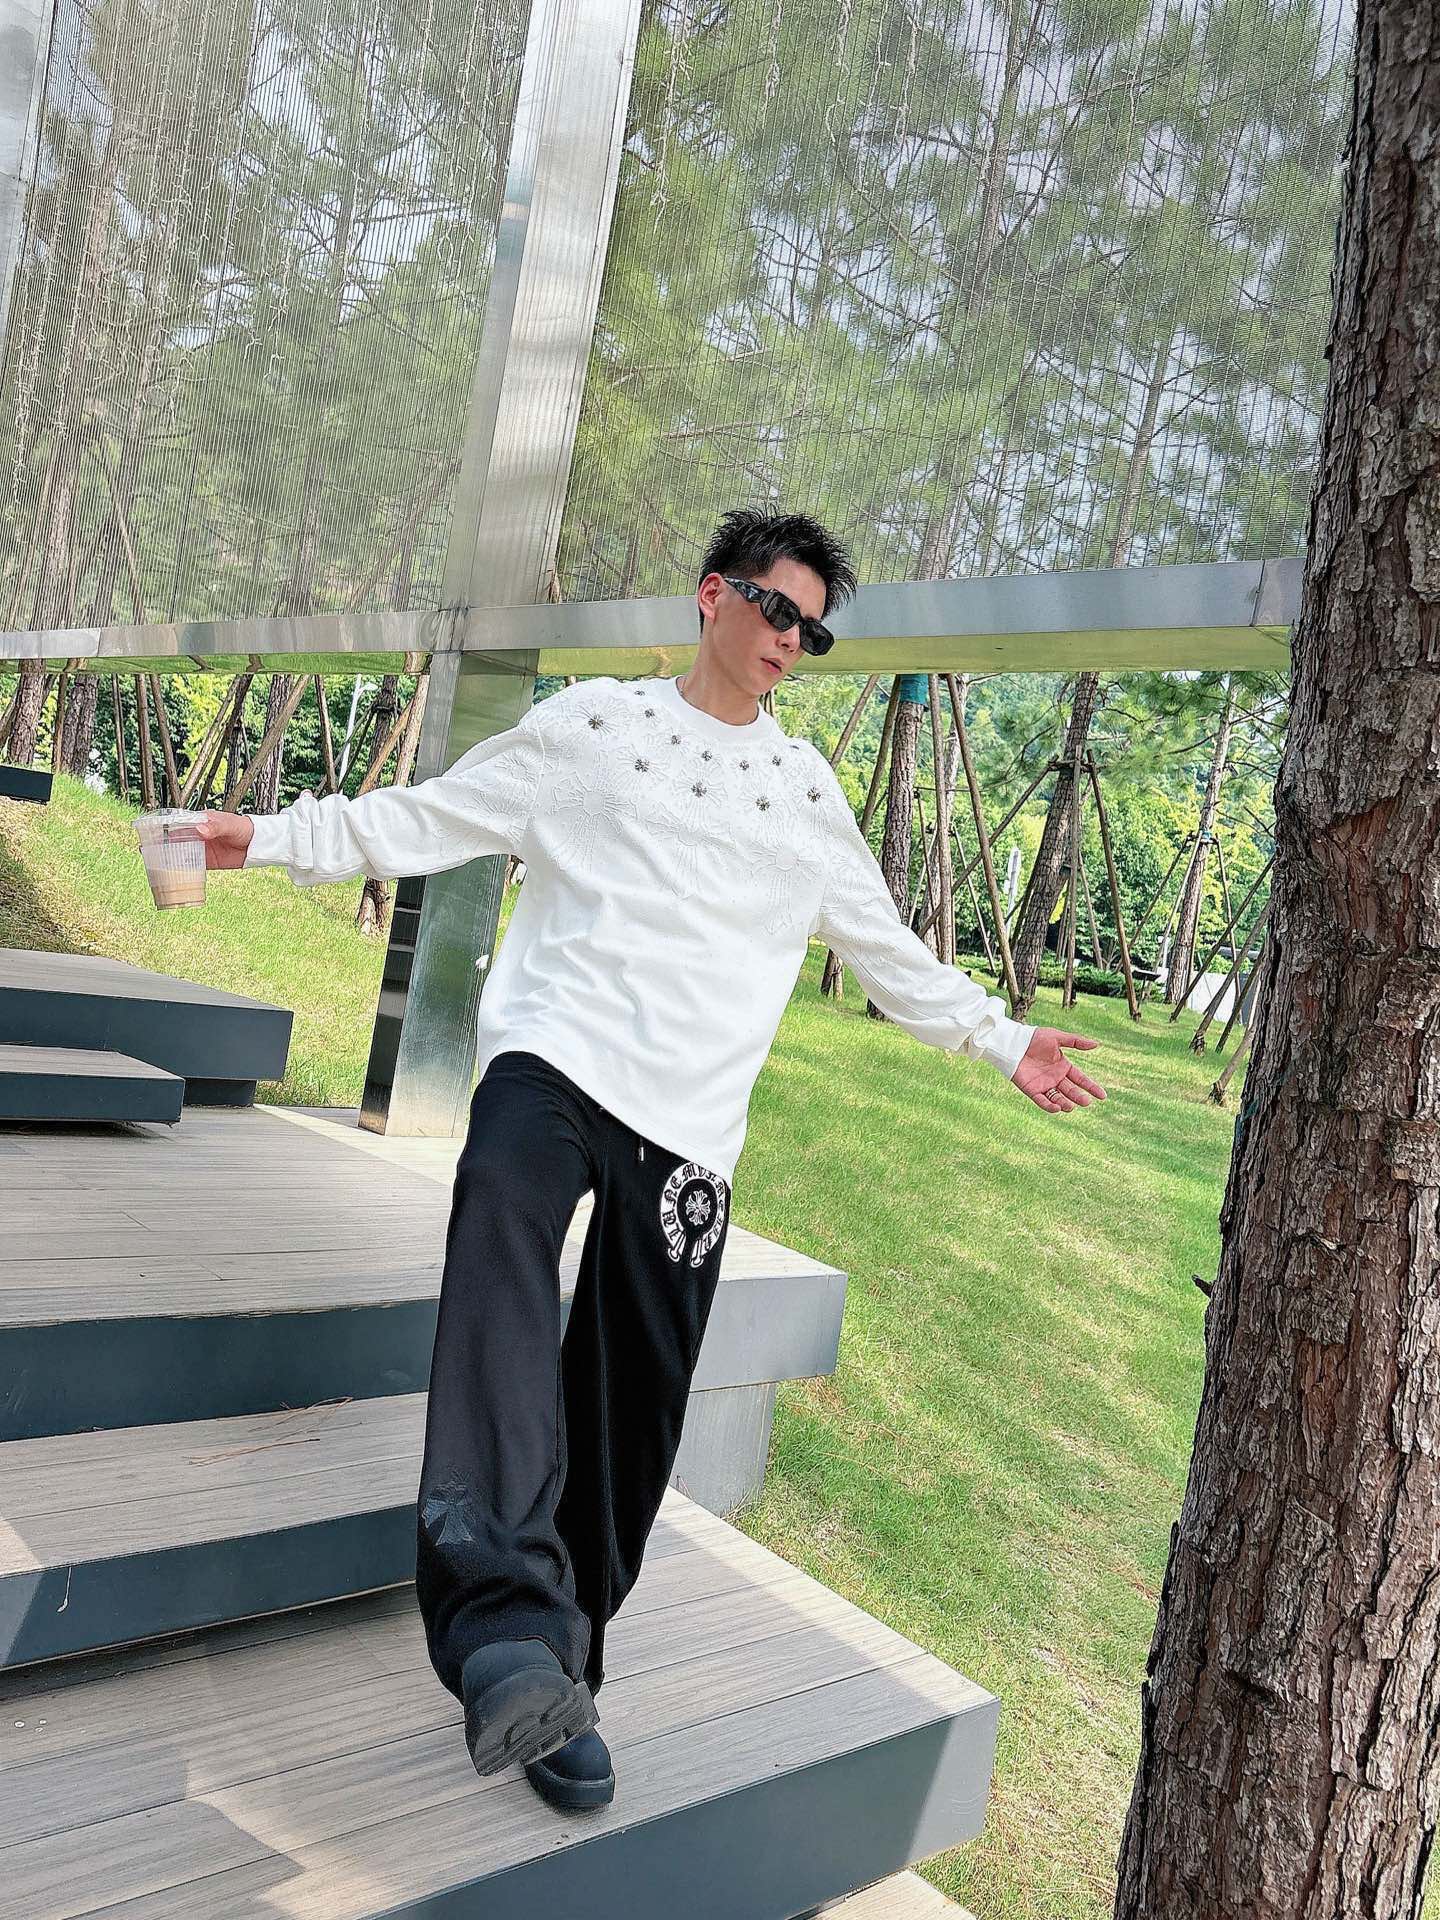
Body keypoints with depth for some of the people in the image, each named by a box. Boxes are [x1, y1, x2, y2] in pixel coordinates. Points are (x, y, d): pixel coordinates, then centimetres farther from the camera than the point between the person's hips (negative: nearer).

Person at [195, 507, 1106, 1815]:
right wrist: (278, 837, 6)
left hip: (688, 1121, 3)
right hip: (554, 1061, -3)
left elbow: (887, 948, 26)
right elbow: (434, 818, 12)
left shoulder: (808, 789, 19)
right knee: (501, 1263, -34)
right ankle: (504, 1623, -41)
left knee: (634, 1410, 0)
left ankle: (557, 1668, 15)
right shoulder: (596, 721, 11)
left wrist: (1004, 1042, 27)